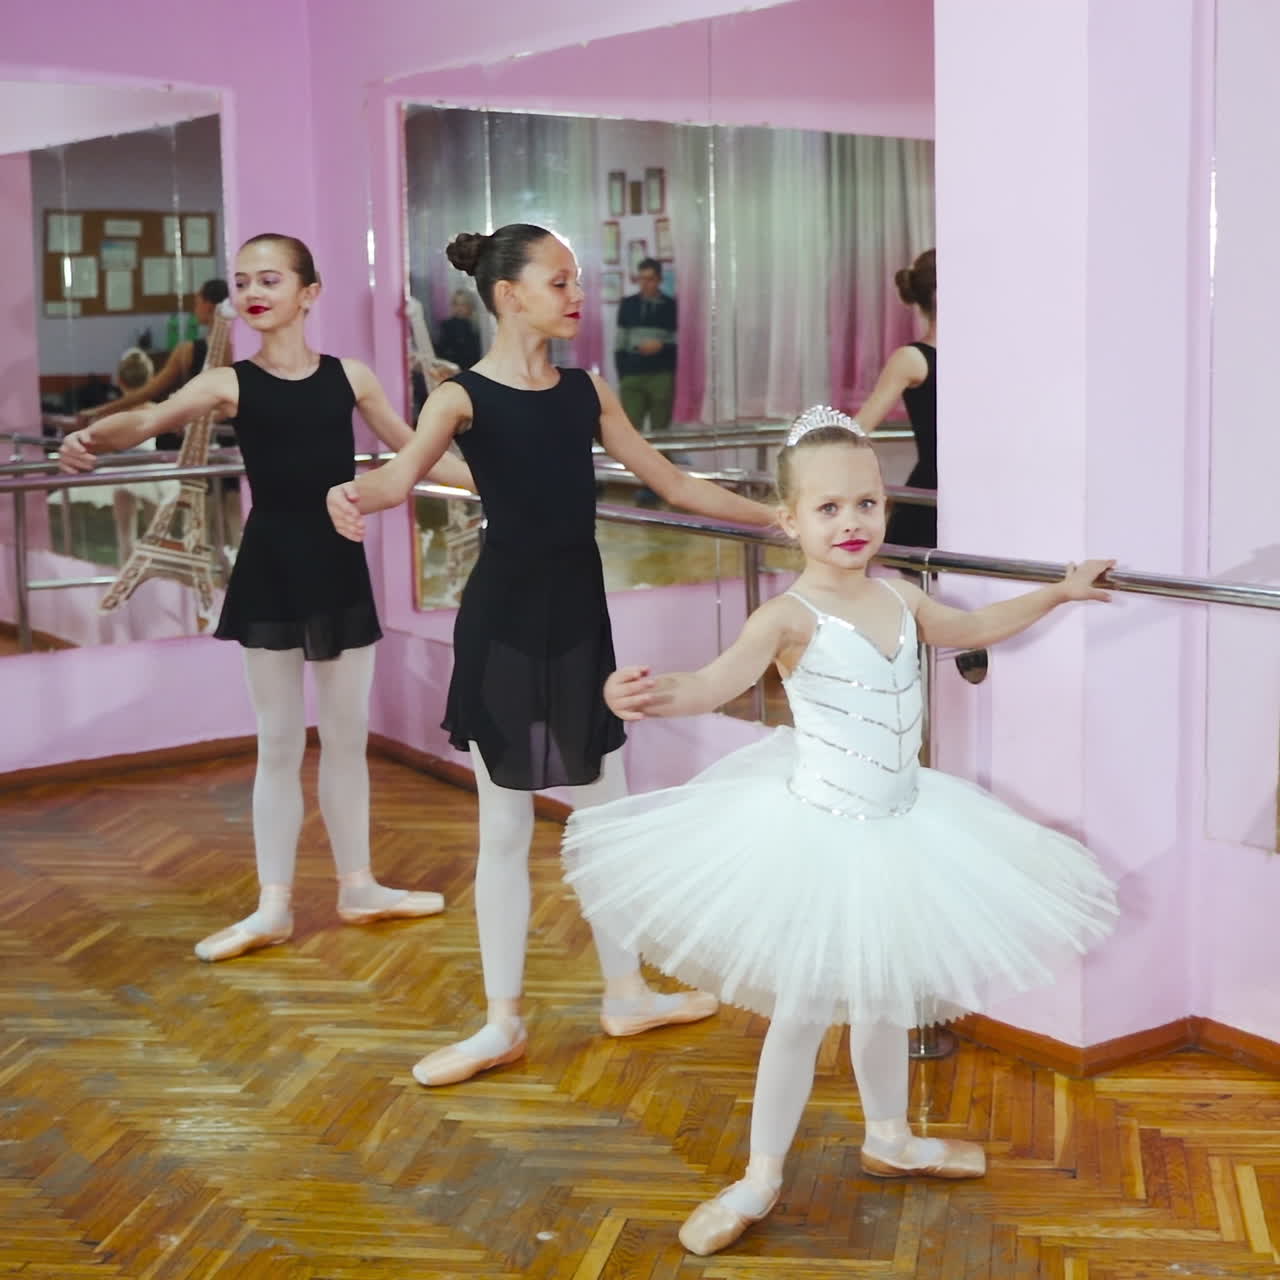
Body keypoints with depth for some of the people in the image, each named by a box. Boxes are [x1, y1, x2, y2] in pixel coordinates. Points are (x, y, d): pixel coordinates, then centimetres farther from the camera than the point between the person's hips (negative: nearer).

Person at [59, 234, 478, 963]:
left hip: (340, 563, 2)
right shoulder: (231, 383, -5)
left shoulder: (350, 376, 1)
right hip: (271, 567, -2)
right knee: (280, 744, 5)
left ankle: (358, 888, 26)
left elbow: (412, 450, 14)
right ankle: (274, 905, 14)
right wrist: (92, 437, -43)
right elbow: (148, 421, -22)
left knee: (348, 738, 12)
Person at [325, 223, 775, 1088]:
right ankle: (503, 1023, 18)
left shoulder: (588, 391, 7)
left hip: (581, 613, 5)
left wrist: (781, 517, 11)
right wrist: (352, 493, -51)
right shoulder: (464, 396, -9)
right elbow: (404, 473, -28)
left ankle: (627, 994, 29)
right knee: (505, 829, 5)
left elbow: (676, 486, 12)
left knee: (610, 812, 12)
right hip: (503, 620, -5)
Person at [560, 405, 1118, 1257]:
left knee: (885, 997, 22)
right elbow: (723, 679, -41)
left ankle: (890, 1139, 44)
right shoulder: (793, 617, -22)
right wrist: (661, 695, -63)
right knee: (804, 1011, 4)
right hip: (818, 835, -6)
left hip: (898, 828, 6)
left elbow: (972, 628, 22)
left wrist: (1058, 592, 30)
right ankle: (761, 1178, 21)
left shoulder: (898, 597, -1)